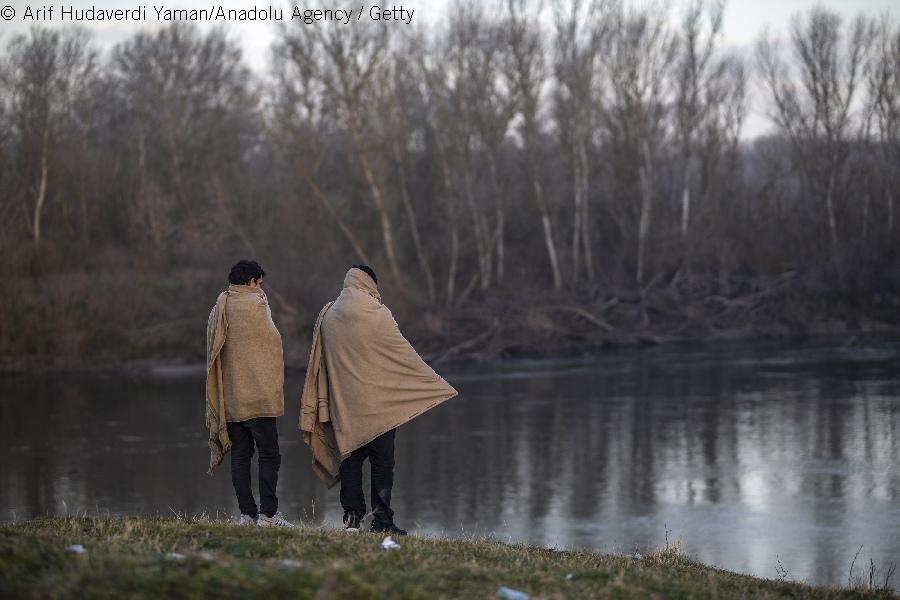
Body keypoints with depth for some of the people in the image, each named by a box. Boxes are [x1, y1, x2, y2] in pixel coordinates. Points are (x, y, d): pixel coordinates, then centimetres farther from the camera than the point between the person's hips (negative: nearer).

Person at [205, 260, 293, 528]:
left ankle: (247, 514, 7)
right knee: (269, 455, -3)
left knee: (240, 455, 8)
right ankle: (268, 514, -8)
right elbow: (273, 343, -6)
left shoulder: (218, 311, 11)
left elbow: (213, 355, 13)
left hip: (229, 399, 7)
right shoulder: (254, 305, -11)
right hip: (257, 395, -7)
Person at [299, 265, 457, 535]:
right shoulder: (377, 315, -11)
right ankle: (382, 520, -1)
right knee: (382, 462, 1)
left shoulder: (328, 316, 5)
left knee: (350, 458, 10)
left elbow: (317, 364, 11)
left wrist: (316, 410, 18)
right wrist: (438, 385, 5)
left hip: (343, 405, 4)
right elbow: (406, 355, -6)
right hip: (378, 405, -4)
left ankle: (352, 516, 8)